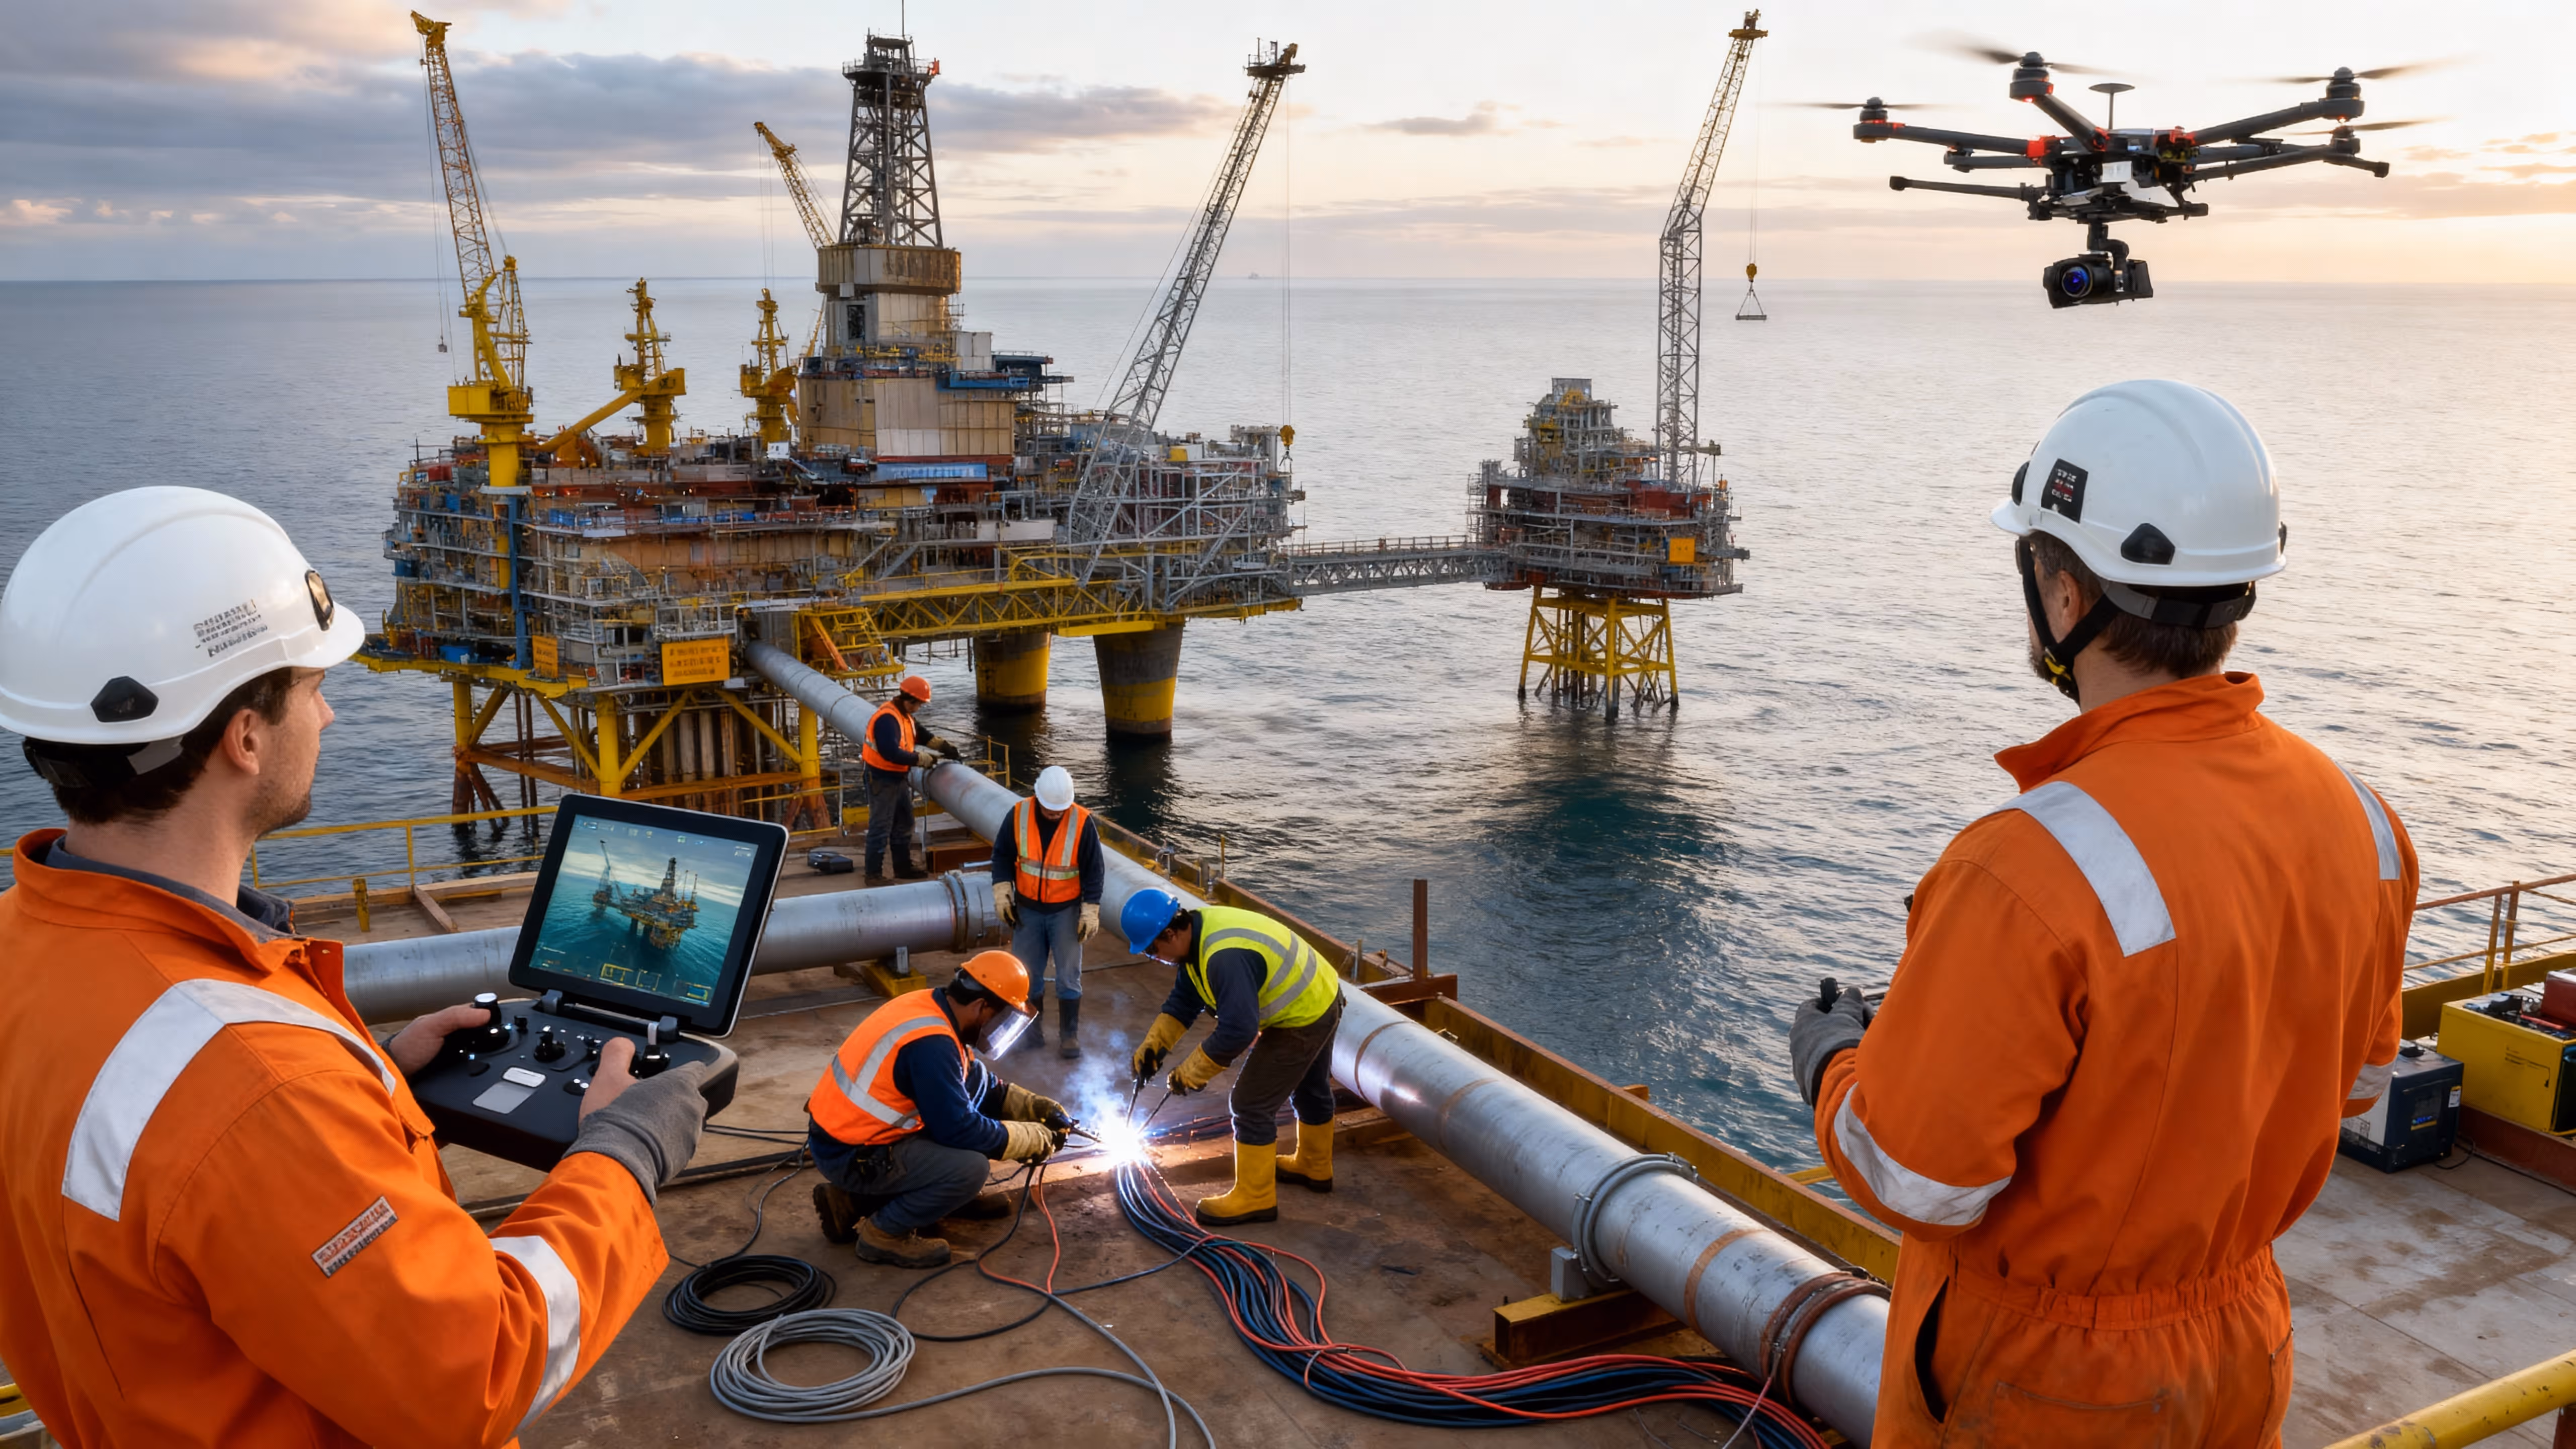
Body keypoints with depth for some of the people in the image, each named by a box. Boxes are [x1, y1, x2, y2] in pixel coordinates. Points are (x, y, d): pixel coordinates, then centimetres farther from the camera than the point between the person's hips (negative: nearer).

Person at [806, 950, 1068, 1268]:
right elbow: (959, 1129, -21)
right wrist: (1035, 1139, -10)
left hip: (846, 1130, 10)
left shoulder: (930, 1006, 3)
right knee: (970, 1167, -22)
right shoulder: (931, 1043, -26)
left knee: (975, 1080, 9)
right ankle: (883, 1233, 0)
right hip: (848, 1156, -10)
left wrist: (1034, 1106, 9)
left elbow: (981, 1087, 17)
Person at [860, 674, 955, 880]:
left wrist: (944, 746, 13)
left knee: (904, 825, 20)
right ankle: (874, 874, 2)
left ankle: (904, 867, 33)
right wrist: (922, 759, -23)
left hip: (899, 778, 11)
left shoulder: (904, 715, 8)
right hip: (882, 780, -11)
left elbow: (920, 735, 23)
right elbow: (891, 753, -32)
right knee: (880, 828, -5)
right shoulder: (887, 719, -25)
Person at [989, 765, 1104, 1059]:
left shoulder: (1082, 822, -16)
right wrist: (1002, 891, -7)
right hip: (1027, 909, 2)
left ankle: (1070, 1035, 13)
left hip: (1066, 911, -2)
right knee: (1028, 974, 10)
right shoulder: (1019, 816, -11)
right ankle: (1033, 1031, 24)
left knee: (1069, 977, 2)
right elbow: (1002, 855, 2)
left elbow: (1093, 870, -8)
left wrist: (1091, 911, -9)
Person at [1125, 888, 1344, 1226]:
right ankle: (1315, 1167, 49)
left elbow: (1237, 1030, -36)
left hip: (1302, 1020, -10)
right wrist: (1153, 1045, -3)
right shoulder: (1198, 931, -4)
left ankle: (1254, 1198, 8)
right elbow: (1183, 1000, 5)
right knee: (1311, 1088, 28)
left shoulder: (1225, 957, -36)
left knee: (1252, 1104, -4)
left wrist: (1192, 1072, -25)